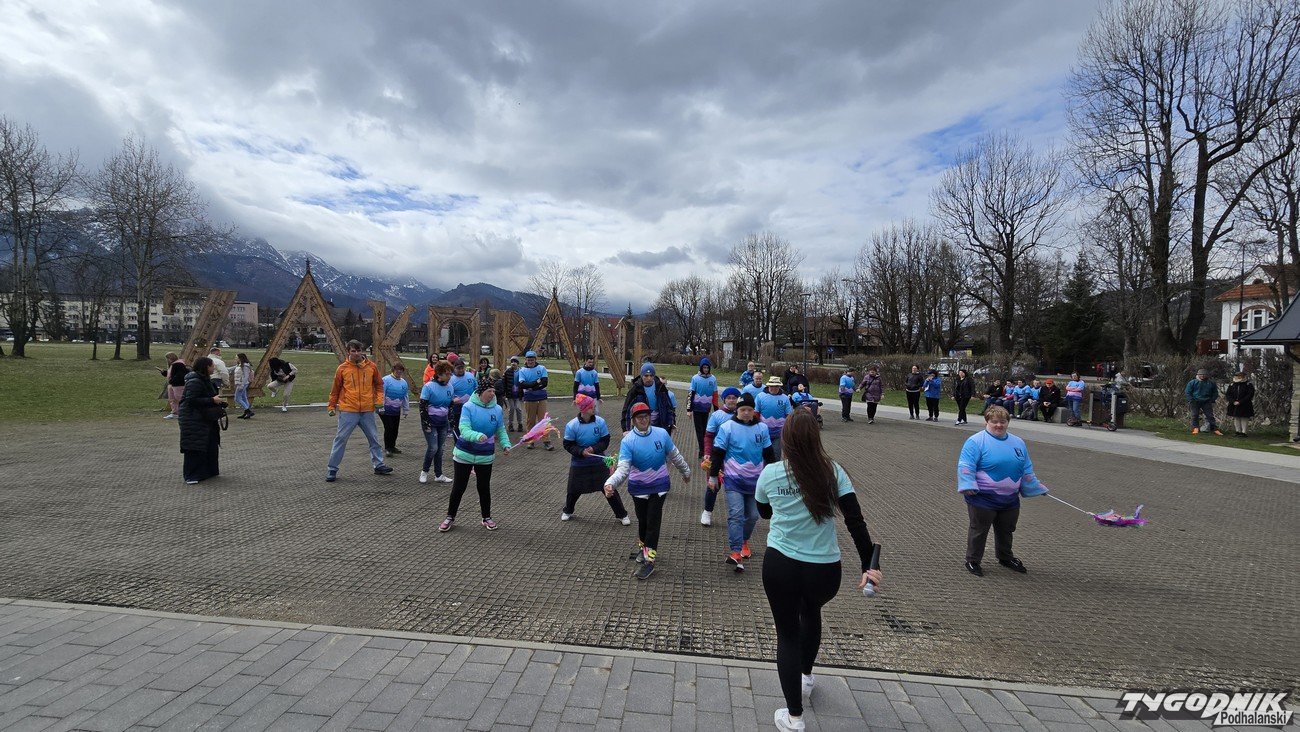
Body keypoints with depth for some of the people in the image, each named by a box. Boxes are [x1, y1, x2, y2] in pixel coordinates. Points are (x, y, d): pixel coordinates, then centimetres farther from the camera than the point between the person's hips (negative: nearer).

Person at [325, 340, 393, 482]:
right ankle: (332, 469, 11)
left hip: (367, 411, 2)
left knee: (374, 439, 11)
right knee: (341, 439, 1)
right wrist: (331, 406, 6)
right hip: (348, 411, -2)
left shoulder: (371, 366, 2)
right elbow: (335, 389, 6)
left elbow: (379, 384, 12)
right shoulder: (342, 368, -2)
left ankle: (379, 465, 23)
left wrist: (379, 399, -1)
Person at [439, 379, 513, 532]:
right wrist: (477, 436, -43)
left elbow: (501, 431, 4)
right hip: (464, 454, -2)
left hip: (485, 456, 2)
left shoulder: (497, 409, -3)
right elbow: (464, 429, -24)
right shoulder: (468, 407, -14)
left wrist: (506, 445, -13)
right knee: (458, 487, 8)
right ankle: (450, 517, 26)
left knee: (484, 487, 12)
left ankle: (487, 518, 28)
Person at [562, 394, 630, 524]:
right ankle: (567, 511, 42)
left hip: (599, 462, 0)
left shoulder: (600, 422, -13)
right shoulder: (571, 425, -16)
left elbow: (605, 441, -6)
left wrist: (594, 448, -23)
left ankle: (622, 514, 14)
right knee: (574, 489, 13)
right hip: (579, 463, 0)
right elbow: (568, 445, -9)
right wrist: (581, 451, -25)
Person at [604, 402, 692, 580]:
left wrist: (686, 471, 20)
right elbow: (623, 468, -26)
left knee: (653, 520, -4)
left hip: (659, 485, 0)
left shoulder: (661, 433, -9)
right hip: (639, 487, 0)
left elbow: (675, 456, 7)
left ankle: (649, 560, 0)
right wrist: (611, 483, -44)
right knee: (642, 520, 15)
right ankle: (644, 548, 41)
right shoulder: (627, 441, -16)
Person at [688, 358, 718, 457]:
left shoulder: (713, 379, -2)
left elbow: (715, 395, 5)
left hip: (707, 408, 2)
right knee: (699, 429, 0)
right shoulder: (695, 378, -7)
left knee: (704, 429, 11)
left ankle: (702, 450, 21)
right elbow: (691, 394, -4)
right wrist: (689, 409, -5)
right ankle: (702, 451, 0)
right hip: (697, 407, -2)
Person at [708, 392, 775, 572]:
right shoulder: (727, 427, -8)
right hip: (734, 480, -4)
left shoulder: (762, 428, 3)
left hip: (755, 480, 4)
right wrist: (713, 476, -5)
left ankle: (744, 541, 37)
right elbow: (718, 453, -5)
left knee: (752, 515, 12)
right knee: (736, 515, -14)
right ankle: (736, 552, -16)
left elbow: (769, 454, 13)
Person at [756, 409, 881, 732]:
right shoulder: (832, 472, -7)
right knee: (811, 612, 32)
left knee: (787, 633, 15)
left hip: (780, 566, -1)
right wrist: (868, 565, -5)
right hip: (824, 571, 2)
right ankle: (806, 675, 53)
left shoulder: (770, 473, -5)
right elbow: (855, 521, -9)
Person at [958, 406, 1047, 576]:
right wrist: (968, 486, -26)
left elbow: (1027, 470, 18)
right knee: (979, 530, 4)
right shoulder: (976, 441, -12)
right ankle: (972, 561, 18)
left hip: (1010, 500, 6)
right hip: (983, 499, -6)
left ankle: (1005, 557, 40)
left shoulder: (1018, 442, 10)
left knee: (1006, 530, 20)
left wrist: (1034, 488, 17)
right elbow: (965, 466, -17)